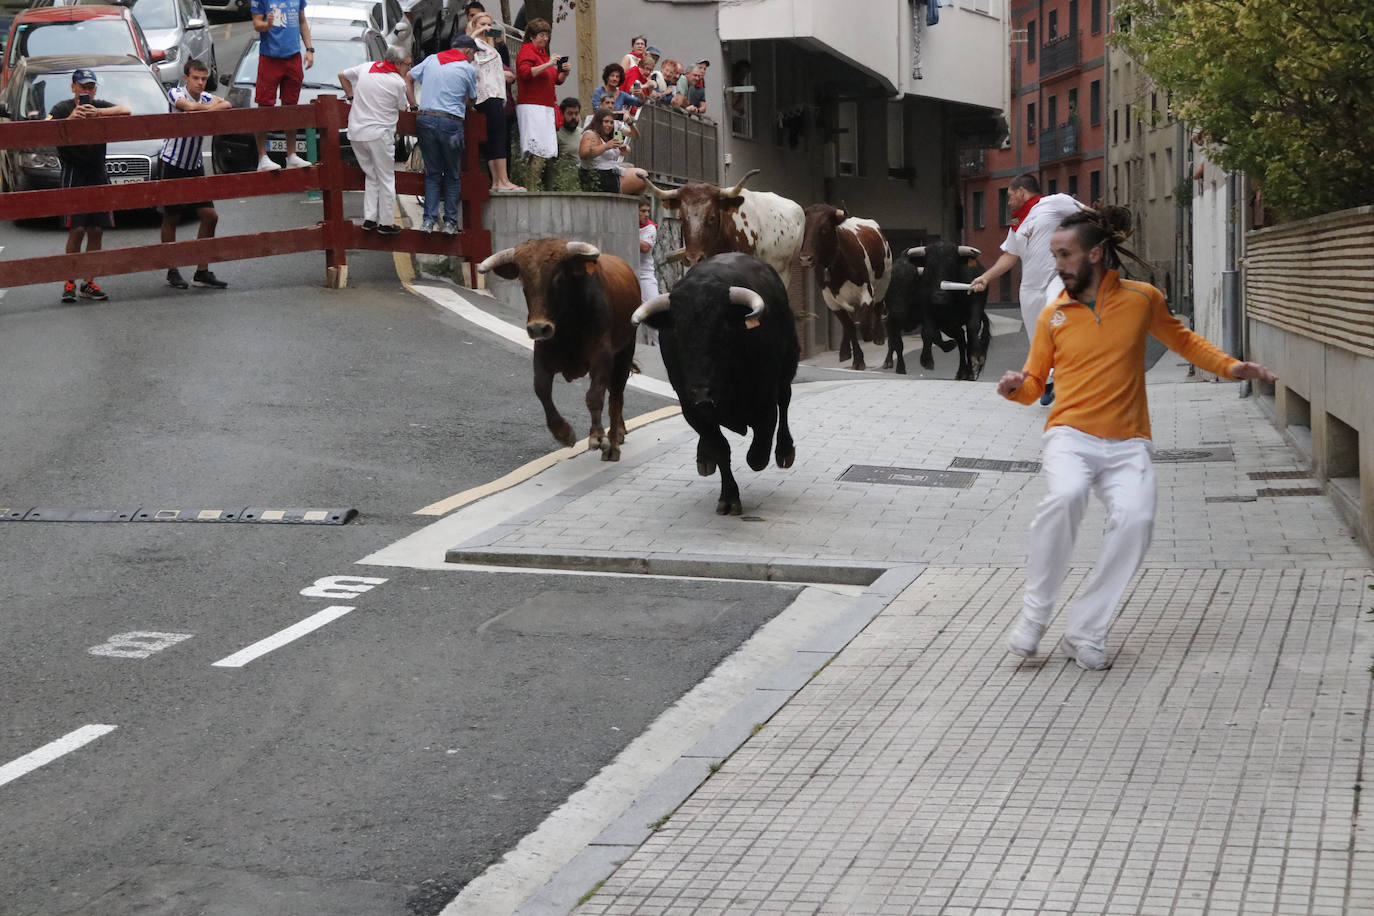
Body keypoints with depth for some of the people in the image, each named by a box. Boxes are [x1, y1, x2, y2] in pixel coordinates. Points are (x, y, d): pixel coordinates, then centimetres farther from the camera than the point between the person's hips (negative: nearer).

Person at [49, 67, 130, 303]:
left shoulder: (99, 106, 7)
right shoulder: (62, 109, -2)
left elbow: (126, 111, -11)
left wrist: (98, 113, -27)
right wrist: (70, 120, -35)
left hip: (97, 173, 4)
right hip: (73, 174, -4)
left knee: (96, 230, 2)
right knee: (77, 230, -11)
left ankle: (89, 283, 9)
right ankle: (69, 283, -4)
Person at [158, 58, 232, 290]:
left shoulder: (206, 97, 6)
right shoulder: (175, 93, -9)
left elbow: (226, 105, -13)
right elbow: (188, 106, -30)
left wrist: (208, 109, -29)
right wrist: (209, 106, -14)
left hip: (195, 168, 5)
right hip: (171, 165, -5)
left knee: (210, 216, -1)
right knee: (170, 218, 2)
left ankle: (202, 272, 5)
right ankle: (172, 272, 11)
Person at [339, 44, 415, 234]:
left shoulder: (365, 68, 7)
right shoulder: (398, 83, -8)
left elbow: (342, 75, 19)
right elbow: (404, 109, 5)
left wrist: (351, 96, 23)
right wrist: (408, 83, 14)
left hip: (355, 133, 6)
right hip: (379, 133, -6)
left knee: (371, 175, 18)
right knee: (386, 179, 5)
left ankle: (369, 218, 13)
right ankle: (386, 223, 7)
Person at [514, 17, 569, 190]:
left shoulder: (544, 53, 26)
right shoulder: (526, 51, -1)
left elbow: (557, 80, 29)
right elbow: (525, 72, -19)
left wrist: (564, 72, 8)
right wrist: (548, 65, -22)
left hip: (546, 108, 9)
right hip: (531, 107, -9)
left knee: (546, 151, 0)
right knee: (538, 151, -16)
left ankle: (539, 187, -2)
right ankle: (532, 188, -18)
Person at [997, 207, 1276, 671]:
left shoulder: (1141, 299, 6)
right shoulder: (1052, 315, 8)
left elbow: (1182, 340, 22)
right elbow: (1033, 383, 15)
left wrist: (1230, 367, 9)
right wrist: (1016, 387, -8)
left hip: (1126, 442, 1)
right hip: (1070, 434, 0)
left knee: (1136, 516, -27)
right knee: (1065, 495, -33)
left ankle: (1084, 631, -14)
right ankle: (1034, 614, -17)